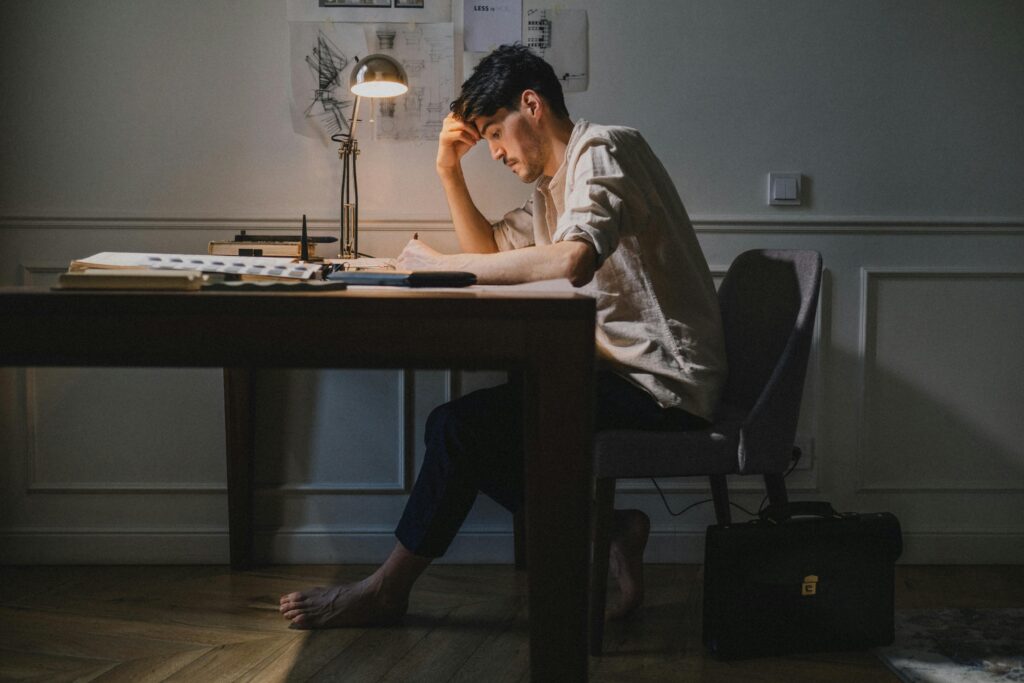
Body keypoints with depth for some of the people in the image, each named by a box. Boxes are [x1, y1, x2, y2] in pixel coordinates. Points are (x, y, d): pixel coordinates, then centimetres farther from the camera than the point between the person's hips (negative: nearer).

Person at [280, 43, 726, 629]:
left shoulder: (603, 148, -12)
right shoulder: (554, 186, 20)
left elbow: (572, 261, -30)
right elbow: (489, 252, 26)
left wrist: (438, 265, -21)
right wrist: (450, 171, 12)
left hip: (661, 382, -10)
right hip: (624, 369, 10)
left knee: (461, 426, -13)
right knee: (482, 424, 6)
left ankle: (387, 590, 2)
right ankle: (607, 530, 3)